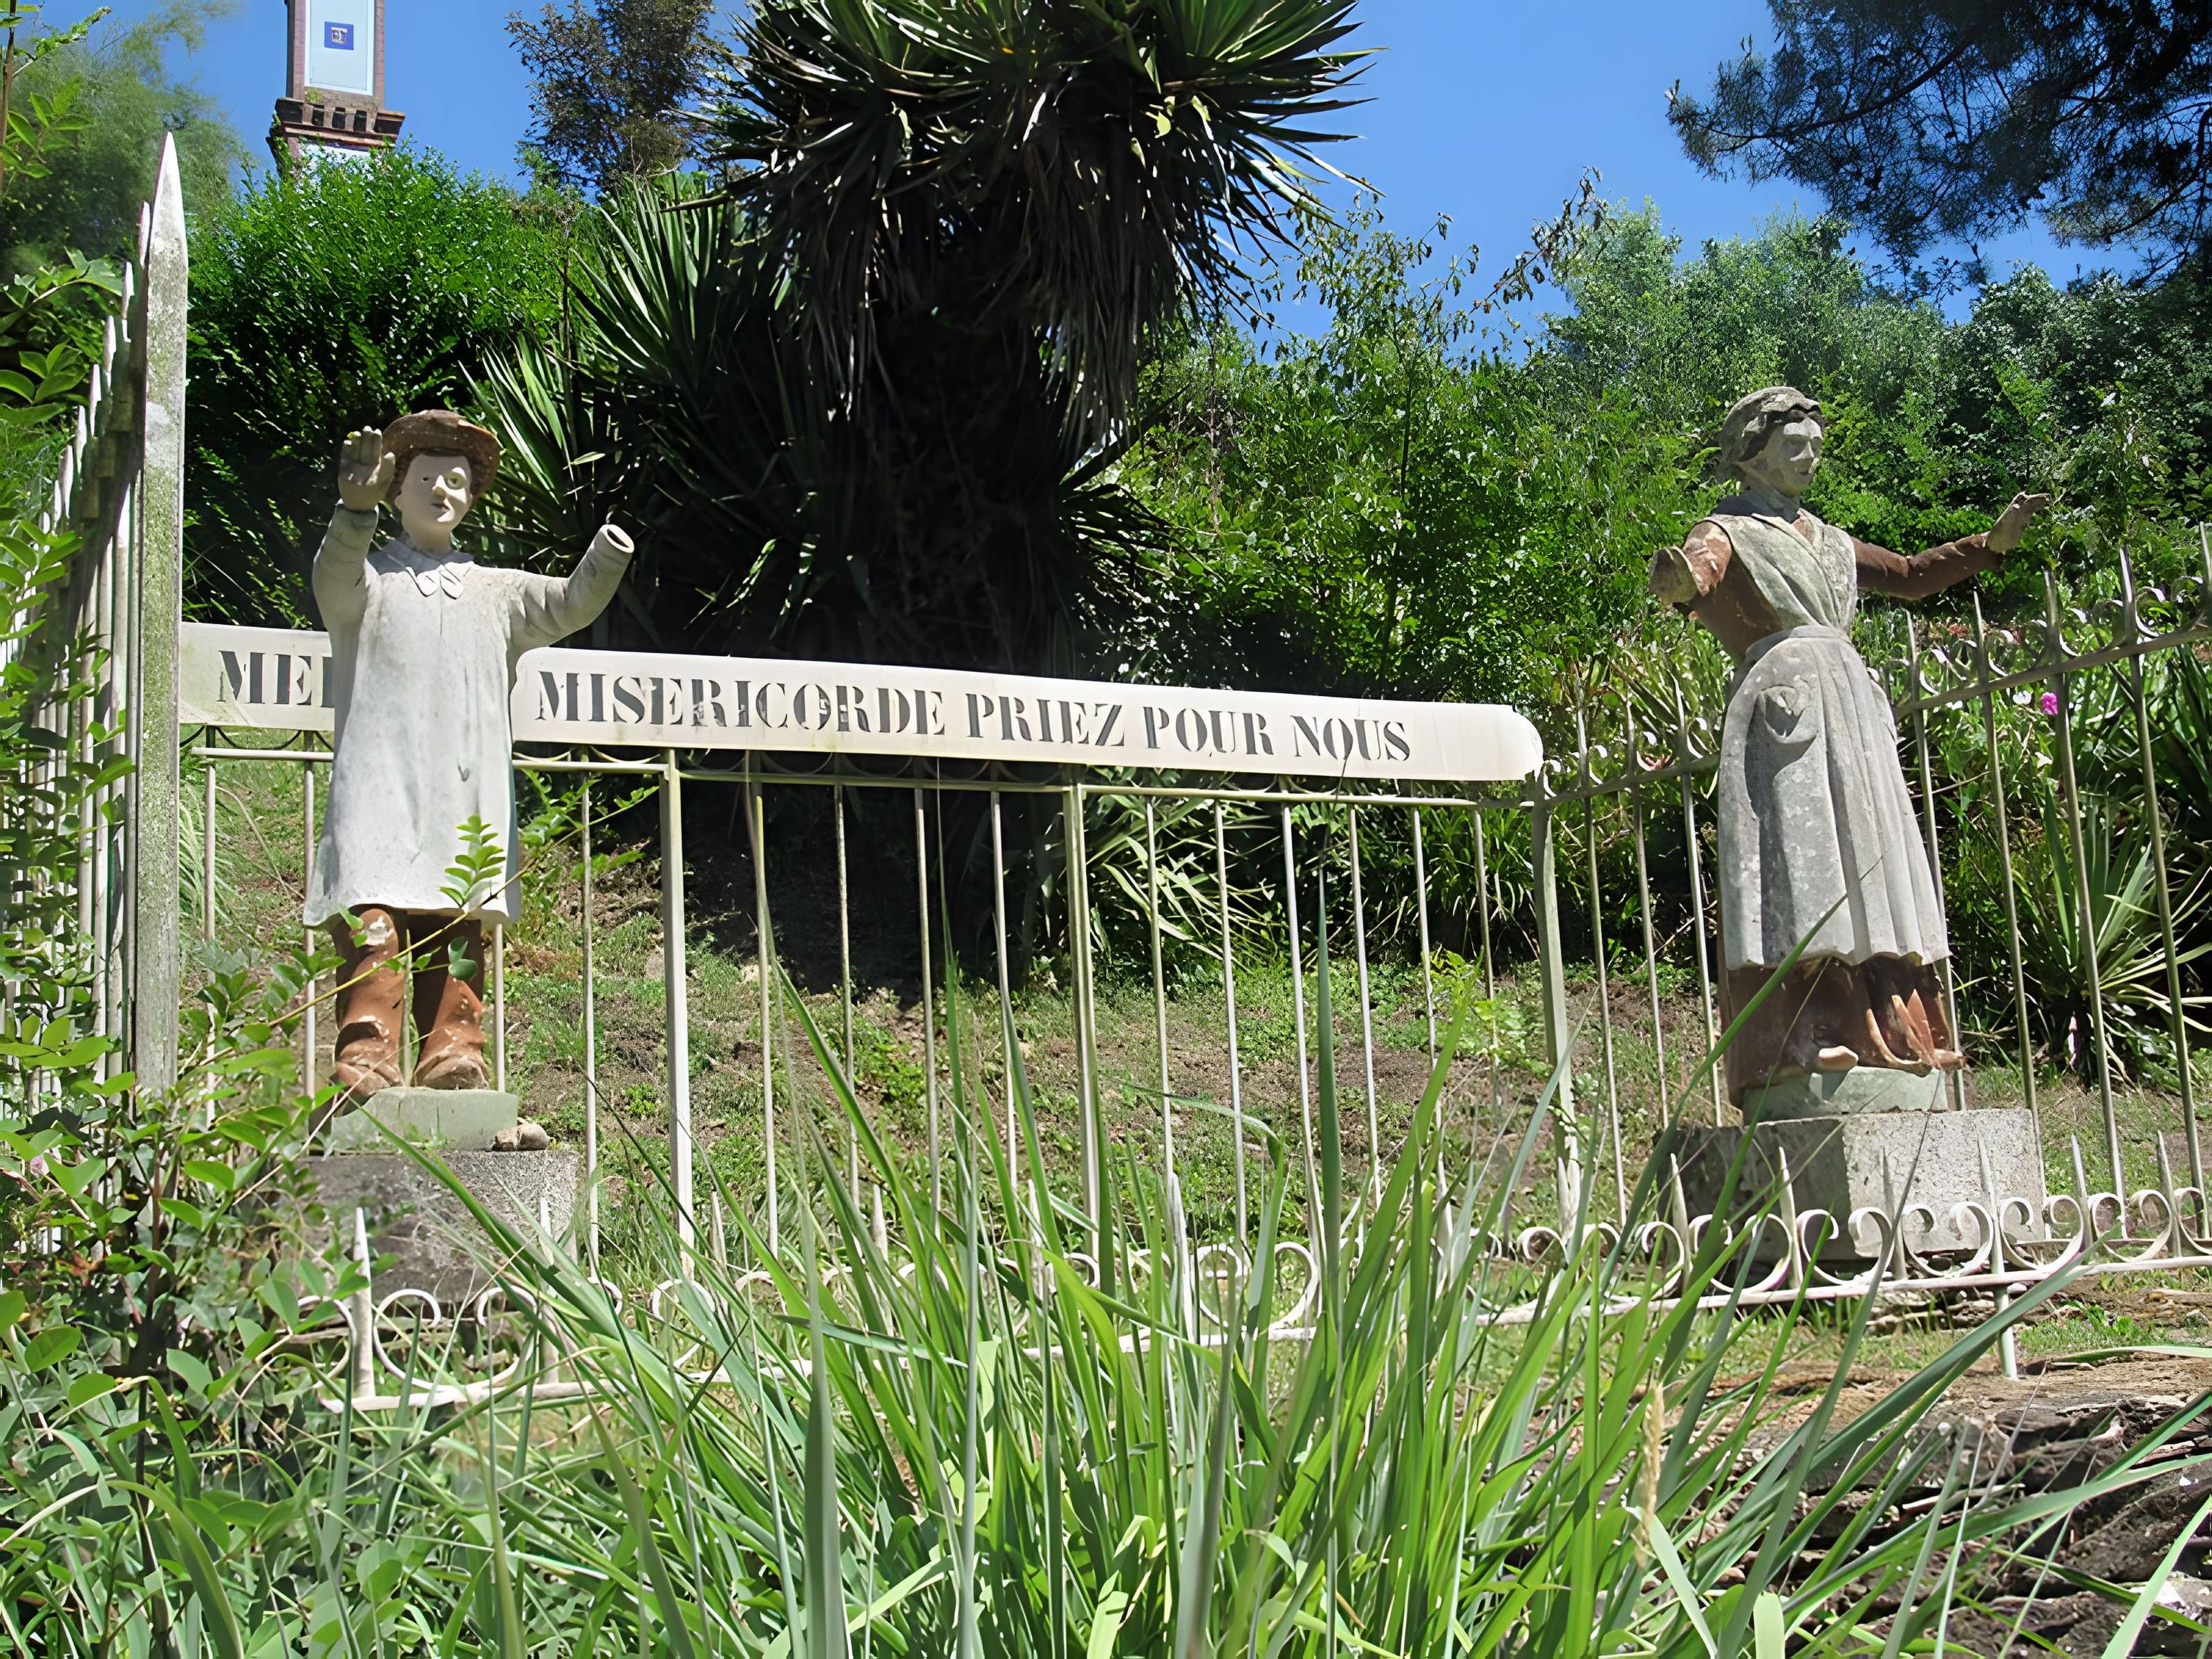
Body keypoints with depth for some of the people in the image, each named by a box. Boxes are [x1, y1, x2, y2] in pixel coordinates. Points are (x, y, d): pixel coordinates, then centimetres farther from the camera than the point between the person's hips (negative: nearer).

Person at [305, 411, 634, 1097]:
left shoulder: (496, 591, 25)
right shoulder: (367, 578, 14)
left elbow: (568, 605, 12)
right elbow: (334, 578, -9)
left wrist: (606, 562, -10)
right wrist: (357, 507, -29)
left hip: (468, 799, 3)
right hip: (379, 785, -3)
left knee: (458, 924, -3)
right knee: (374, 921, -15)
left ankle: (453, 1054, -3)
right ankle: (365, 1055, -21)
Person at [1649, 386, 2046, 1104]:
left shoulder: (1826, 541, 27)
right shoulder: (1728, 531, 5)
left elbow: (1911, 575, 37)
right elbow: (1699, 566, -18)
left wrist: (1994, 541, 28)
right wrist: (1676, 580, -43)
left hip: (1851, 702, 8)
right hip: (1783, 700, -8)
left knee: (1865, 862, 2)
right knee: (1796, 854, -17)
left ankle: (1882, 1031, 3)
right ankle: (1797, 1040, -24)